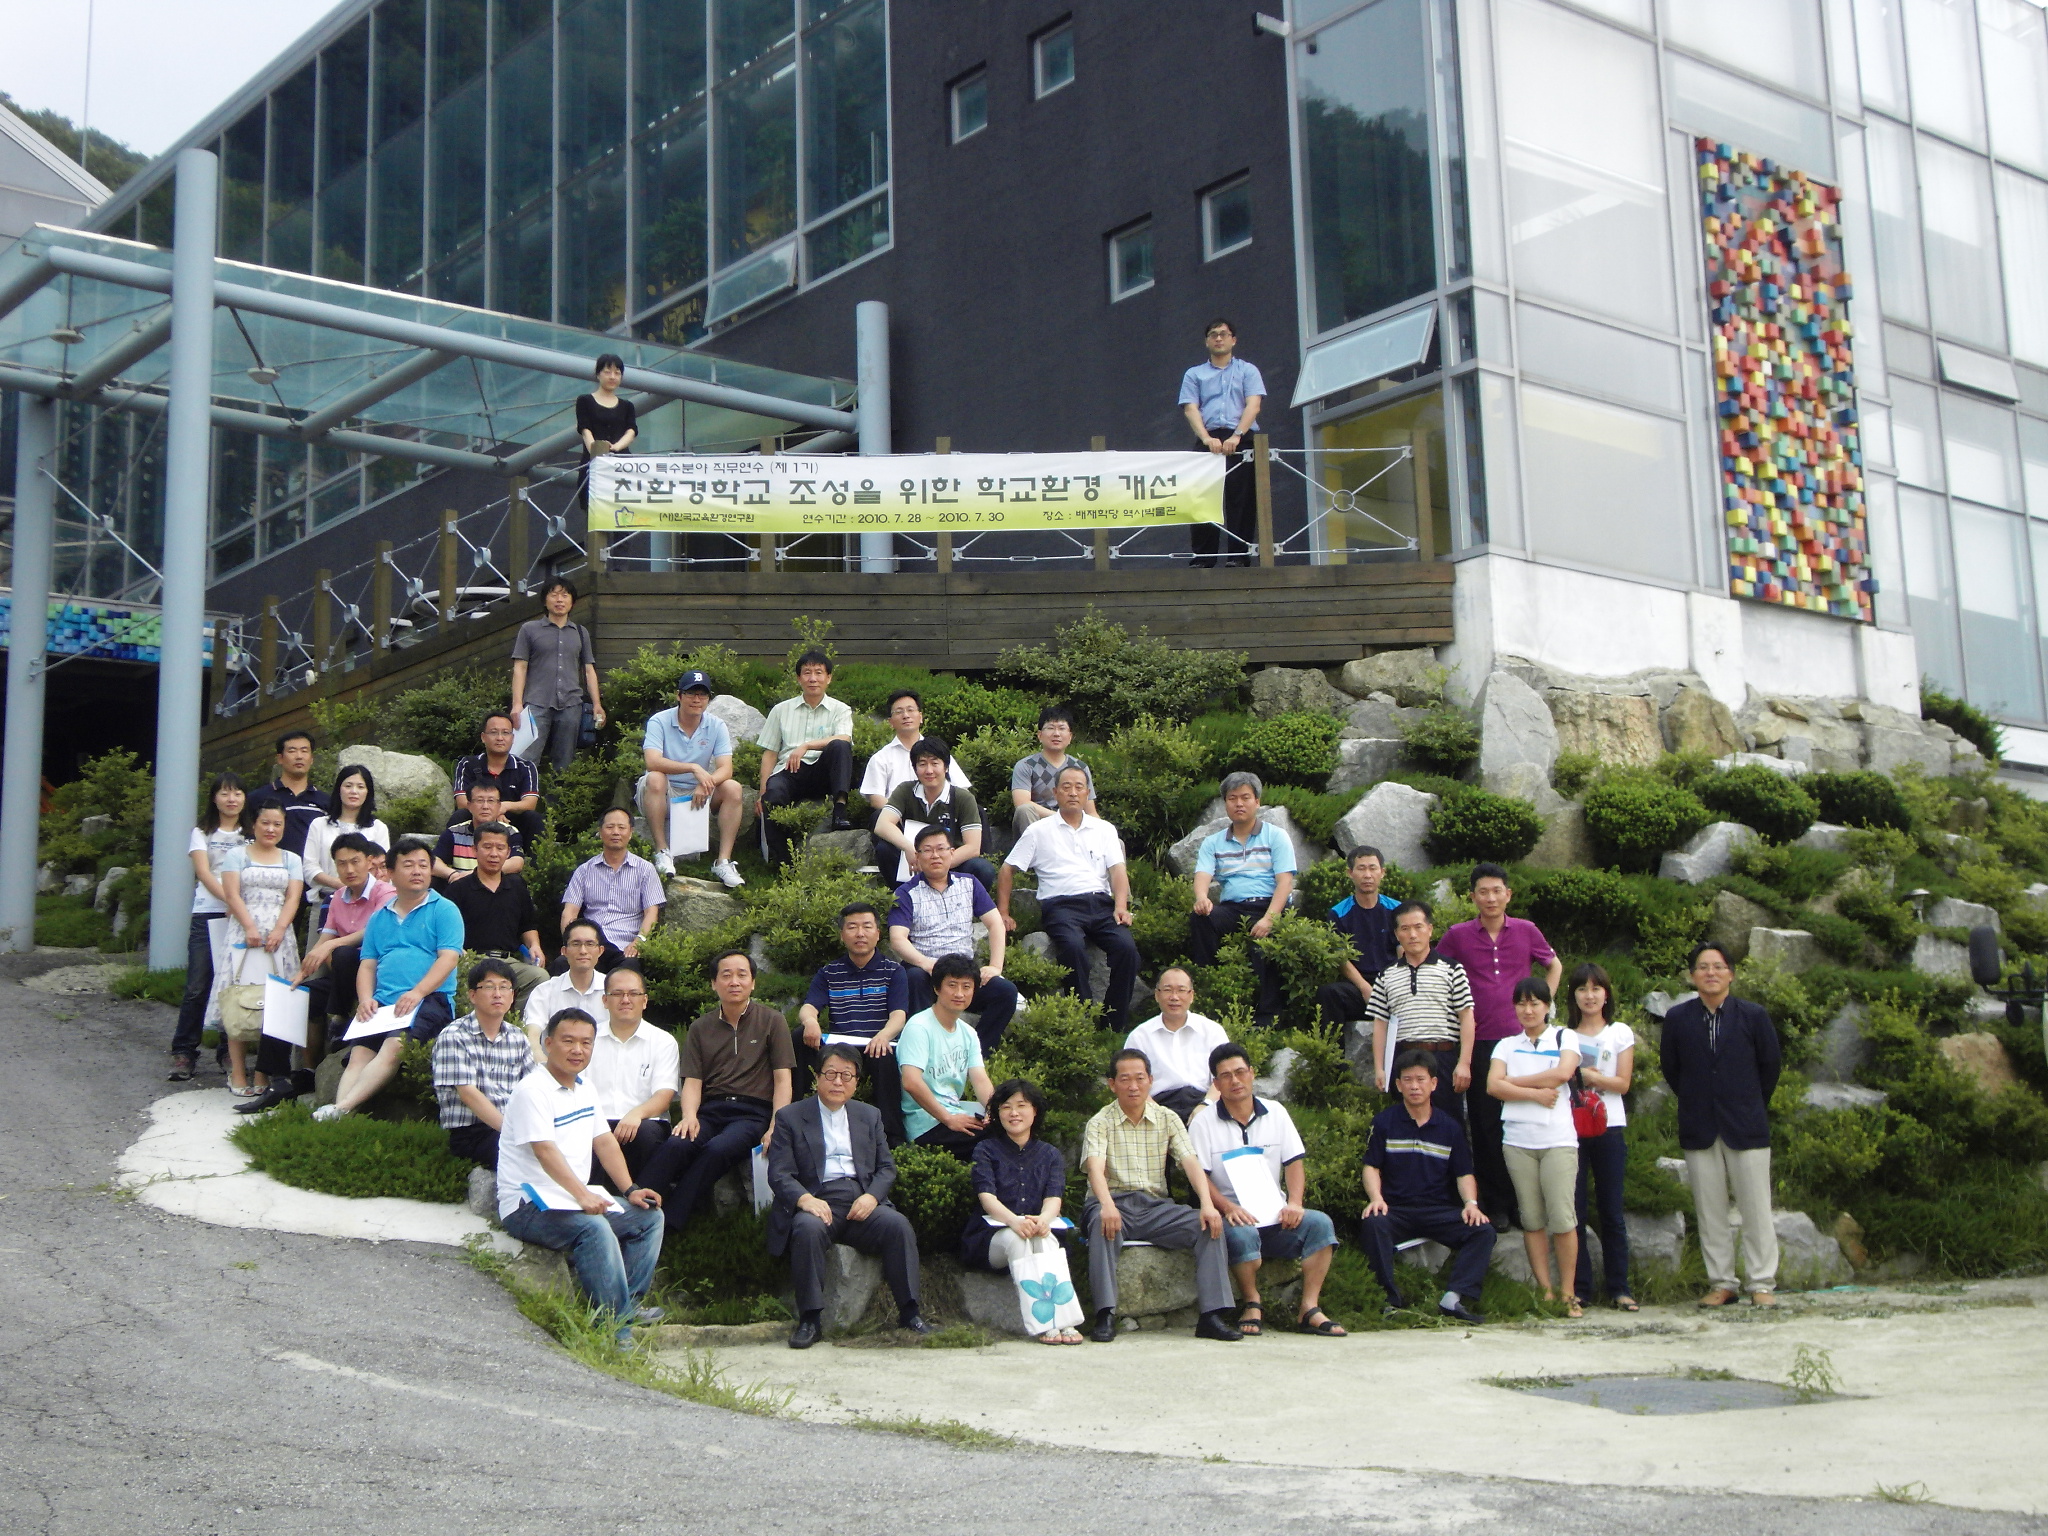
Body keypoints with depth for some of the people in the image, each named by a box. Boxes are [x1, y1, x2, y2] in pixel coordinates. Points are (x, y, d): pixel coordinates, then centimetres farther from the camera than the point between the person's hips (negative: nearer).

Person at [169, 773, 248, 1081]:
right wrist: (228, 898, -20)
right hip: (208, 914, -1)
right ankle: (184, 1053, -1)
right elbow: (203, 872, -4)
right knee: (197, 987, -6)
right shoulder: (202, 833, 10)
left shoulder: (251, 836, 14)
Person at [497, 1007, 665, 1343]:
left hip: (575, 1199, 10)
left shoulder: (583, 1089, 15)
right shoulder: (533, 1090, -14)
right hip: (529, 1205, -10)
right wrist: (583, 1196, -35)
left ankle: (626, 1303, -2)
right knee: (594, 1228, -34)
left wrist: (631, 1189, 3)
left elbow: (604, 1141, 16)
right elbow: (545, 1150, -25)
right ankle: (615, 1329, -31)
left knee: (649, 1216, 5)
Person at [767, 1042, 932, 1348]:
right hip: (817, 1204, -3)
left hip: (862, 1204, 3)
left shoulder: (869, 1116, 21)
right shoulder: (790, 1117, 9)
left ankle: (909, 1312, -19)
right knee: (808, 1228, -36)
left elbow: (886, 1168, 14)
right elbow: (779, 1174, 0)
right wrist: (805, 1200, -21)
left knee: (897, 1223, -27)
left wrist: (871, 1196, -8)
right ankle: (809, 1319, -26)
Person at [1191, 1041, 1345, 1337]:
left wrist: (1294, 1202, -11)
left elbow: (1295, 1162, 9)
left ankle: (1309, 1308, -20)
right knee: (1242, 1234, -37)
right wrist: (1229, 1208, -22)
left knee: (1320, 1223, -24)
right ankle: (1251, 1305, -12)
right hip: (1234, 1216, -3)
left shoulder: (1276, 1113, 12)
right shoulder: (1203, 1122, 2)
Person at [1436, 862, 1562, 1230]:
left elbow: (1554, 966, 22)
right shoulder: (1458, 935, 2)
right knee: (1486, 1125, 1)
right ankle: (1496, 1203, 8)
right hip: (1480, 1041, -1)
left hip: (1522, 1038, 1)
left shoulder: (1526, 931, 5)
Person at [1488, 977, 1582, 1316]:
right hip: (1517, 1139, 2)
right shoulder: (1507, 1045, 15)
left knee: (1562, 1217, -9)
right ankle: (1545, 1291, 5)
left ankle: (1568, 1293, -2)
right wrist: (1535, 1093, -9)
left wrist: (1515, 1081, -2)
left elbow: (1563, 1073, -9)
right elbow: (1493, 1085, 0)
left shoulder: (1564, 1037, 10)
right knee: (1531, 1219, 1)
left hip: (1558, 1139, -2)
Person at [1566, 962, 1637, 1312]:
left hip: (1609, 1128, -1)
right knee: (1574, 1211, -2)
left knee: (1612, 1212, 0)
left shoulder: (1620, 1033, 7)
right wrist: (1588, 1076, -10)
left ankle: (1619, 1289, 5)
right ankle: (1579, 1288, 3)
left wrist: (1584, 1074, -11)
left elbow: (1623, 1083, -1)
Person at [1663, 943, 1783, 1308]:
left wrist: (1751, 1106, 11)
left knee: (1756, 1209, 0)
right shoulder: (1677, 1018, 3)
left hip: (1746, 1127, -1)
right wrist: (1696, 1103, 11)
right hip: (1699, 1128, 1)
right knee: (1710, 1212, 4)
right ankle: (1721, 1283, 11)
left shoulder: (1753, 1016, -1)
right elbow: (1671, 1070, 11)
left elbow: (1770, 1066, 8)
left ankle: (1762, 1283, 7)